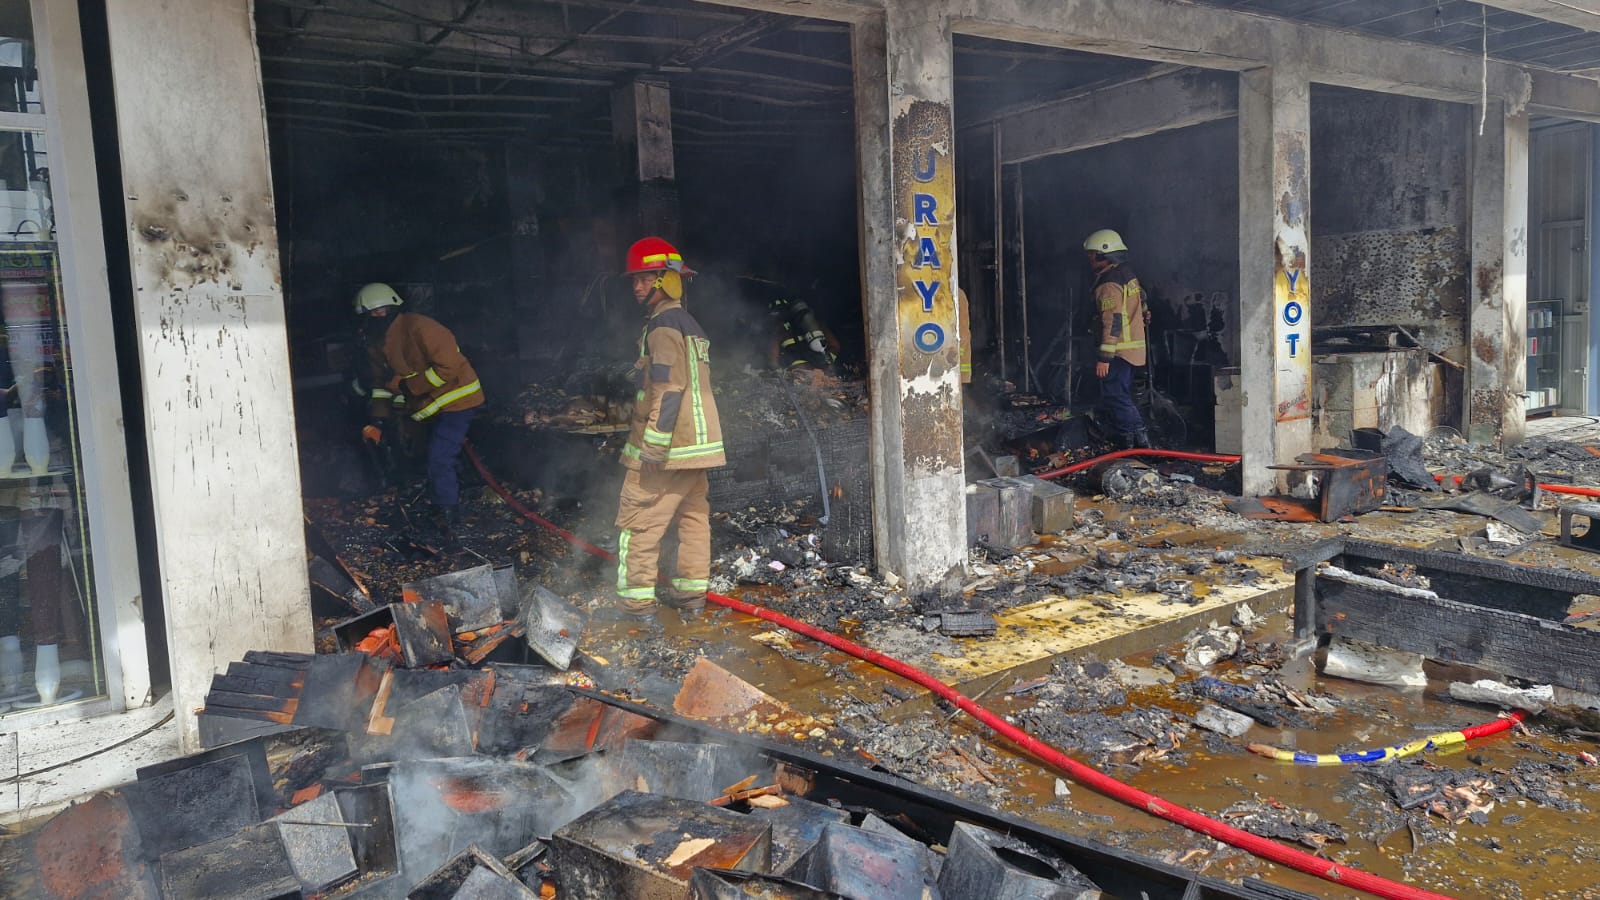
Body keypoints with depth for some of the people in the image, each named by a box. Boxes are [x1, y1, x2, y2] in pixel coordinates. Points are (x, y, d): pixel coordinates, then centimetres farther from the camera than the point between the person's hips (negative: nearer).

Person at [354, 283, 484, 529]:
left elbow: (448, 367, -26)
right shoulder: (377, 344, 6)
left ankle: (448, 515, 0)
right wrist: (377, 420, 1)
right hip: (425, 404, 9)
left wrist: (409, 386, -20)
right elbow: (382, 382, 12)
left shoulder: (418, 327, -23)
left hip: (456, 397, -9)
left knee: (439, 459, -14)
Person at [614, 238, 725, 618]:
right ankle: (691, 591, 18)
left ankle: (636, 598, 0)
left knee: (638, 517, -3)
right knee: (693, 515, 12)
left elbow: (667, 389, -22)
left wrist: (653, 446, -22)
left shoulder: (663, 326, -14)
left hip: (666, 445, -10)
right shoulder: (690, 324, 17)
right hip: (697, 441, 10)